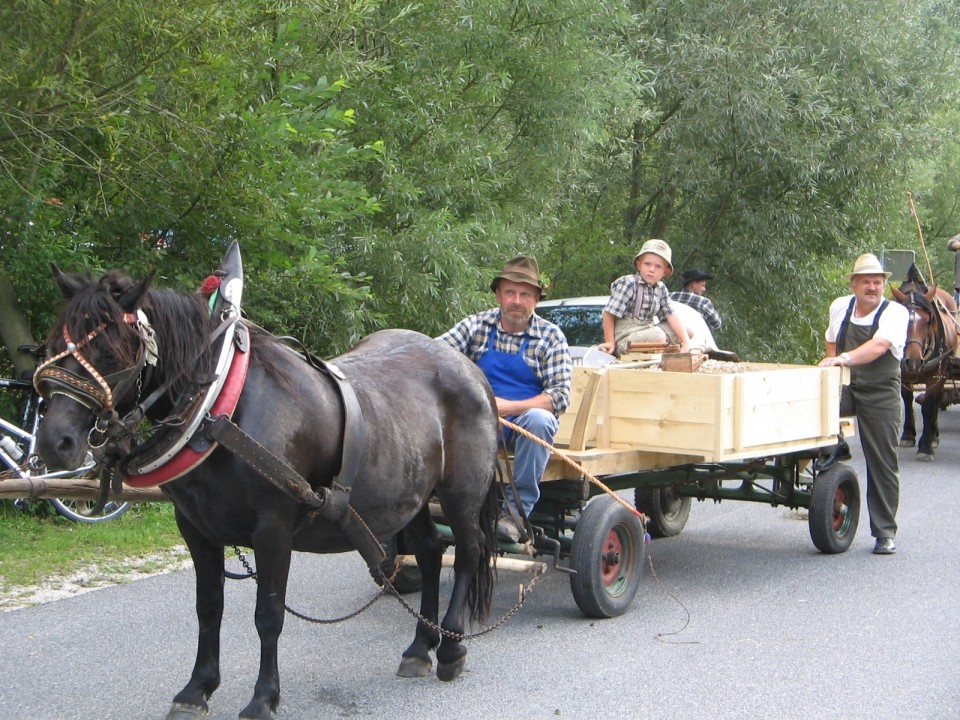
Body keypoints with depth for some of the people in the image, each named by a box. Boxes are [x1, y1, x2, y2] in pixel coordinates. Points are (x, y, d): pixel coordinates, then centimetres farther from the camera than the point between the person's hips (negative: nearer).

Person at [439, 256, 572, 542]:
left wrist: (509, 407, -23)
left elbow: (560, 395, -10)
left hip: (525, 419, -1)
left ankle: (517, 509, -26)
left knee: (539, 419, -36)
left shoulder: (550, 336, 0)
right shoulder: (476, 325, 6)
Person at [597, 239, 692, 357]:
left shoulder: (661, 288, 6)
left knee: (688, 332, 3)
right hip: (624, 337, -8)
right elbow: (609, 314, -14)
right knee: (658, 336, -33)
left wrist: (686, 343, -7)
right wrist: (610, 342, -15)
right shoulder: (628, 284, -14)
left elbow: (671, 317, 4)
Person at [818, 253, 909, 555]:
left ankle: (885, 533, 9)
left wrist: (845, 358, -41)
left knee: (882, 464, -2)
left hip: (881, 395, -3)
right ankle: (833, 446, -3)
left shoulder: (896, 312, -9)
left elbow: (879, 345, -27)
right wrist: (831, 365, 10)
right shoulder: (839, 307, 6)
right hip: (844, 387, 3)